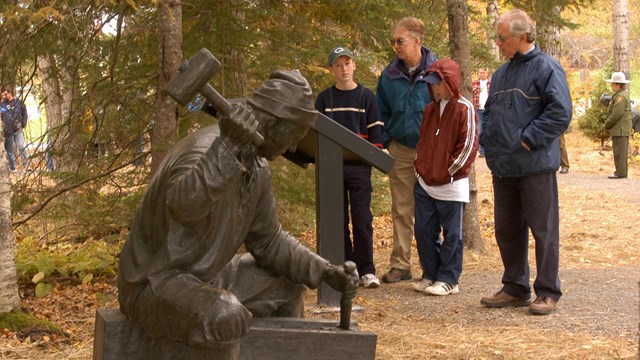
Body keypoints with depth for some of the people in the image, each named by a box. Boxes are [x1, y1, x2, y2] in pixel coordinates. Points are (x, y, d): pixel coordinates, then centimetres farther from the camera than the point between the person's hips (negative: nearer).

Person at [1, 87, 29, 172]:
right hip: (7, 131, 1)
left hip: (17, 130, -1)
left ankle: (26, 165, -3)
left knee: (22, 147, -10)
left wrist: (23, 124, 0)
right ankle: (12, 168, 13)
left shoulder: (19, 102, 3)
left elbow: (25, 114, 10)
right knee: (9, 151, 6)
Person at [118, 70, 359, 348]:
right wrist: (228, 146, -50)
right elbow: (182, 206, -46)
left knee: (287, 287, 15)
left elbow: (268, 240, 12)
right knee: (226, 319, -35)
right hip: (155, 283, -9)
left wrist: (325, 271, 3)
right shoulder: (203, 150, -25)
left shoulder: (257, 168, 4)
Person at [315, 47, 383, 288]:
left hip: (359, 167, -2)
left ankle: (366, 270, 1)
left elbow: (375, 131, 5)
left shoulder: (366, 96, 6)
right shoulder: (324, 98, 9)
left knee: (362, 219, -4)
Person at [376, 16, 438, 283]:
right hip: (400, 150, 3)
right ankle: (400, 265, 14)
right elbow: (382, 111, 15)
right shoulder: (390, 75, 4)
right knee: (401, 211, 8)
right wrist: (385, 140, 6)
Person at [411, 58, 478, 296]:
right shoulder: (430, 110, 14)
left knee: (451, 234, 1)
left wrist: (451, 170, -11)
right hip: (425, 183, 7)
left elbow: (469, 144, -11)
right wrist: (420, 166, 11)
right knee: (423, 231, 9)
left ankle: (448, 280, 7)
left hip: (451, 185, -7)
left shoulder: (464, 108, -8)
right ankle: (430, 275, 19)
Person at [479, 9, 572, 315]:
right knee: (507, 231, 14)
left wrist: (528, 139, -17)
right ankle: (515, 289, 26)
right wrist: (488, 140, 6)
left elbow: (561, 112, -17)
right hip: (503, 167, 8)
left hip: (536, 167, -8)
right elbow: (490, 114, 24)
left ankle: (548, 292, 10)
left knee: (544, 230, 1)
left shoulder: (546, 68, -9)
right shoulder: (501, 74, 15)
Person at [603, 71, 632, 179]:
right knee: (621, 151, 13)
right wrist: (608, 124, 12)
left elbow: (617, 114, -22)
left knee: (619, 151, -8)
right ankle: (622, 171, 17)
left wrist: (607, 124, -11)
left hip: (620, 129, -10)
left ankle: (620, 172, -7)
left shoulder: (621, 96, -16)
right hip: (622, 129, 10)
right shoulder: (622, 95, 18)